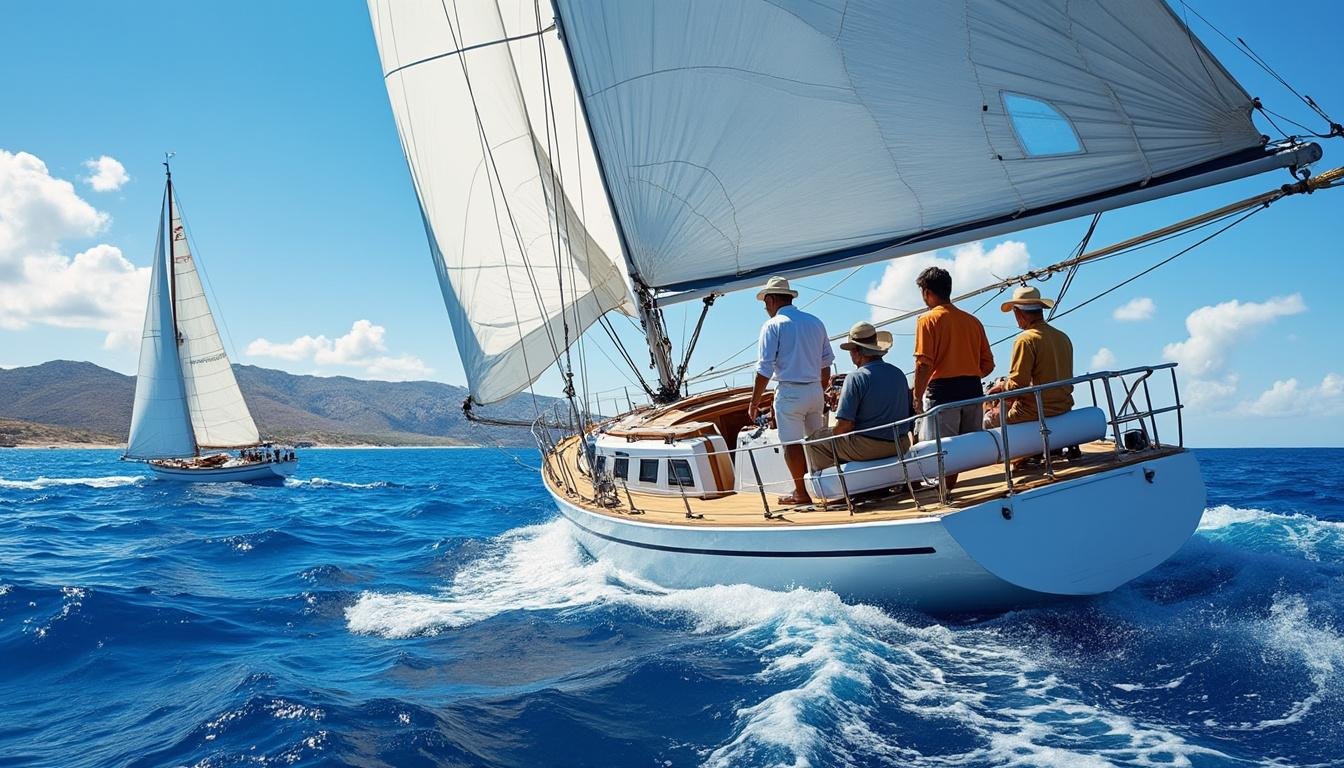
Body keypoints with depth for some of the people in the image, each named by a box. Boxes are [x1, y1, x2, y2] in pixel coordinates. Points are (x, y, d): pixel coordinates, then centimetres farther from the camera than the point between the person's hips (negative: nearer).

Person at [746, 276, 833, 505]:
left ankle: (801, 493, 8)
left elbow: (764, 369, -11)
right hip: (815, 390, 6)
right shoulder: (815, 322, 10)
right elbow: (826, 362, 15)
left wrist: (754, 401, -4)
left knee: (792, 444, 3)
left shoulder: (773, 325, -8)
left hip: (789, 393, -6)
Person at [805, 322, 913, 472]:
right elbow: (908, 412, 14)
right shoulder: (899, 373, 5)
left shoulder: (856, 378, -16)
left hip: (868, 448, -7)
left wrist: (833, 434, 1)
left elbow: (844, 425, -19)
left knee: (813, 440, 11)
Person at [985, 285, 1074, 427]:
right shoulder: (1064, 337, 9)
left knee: (989, 419, 10)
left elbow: (1016, 385, -19)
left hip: (1035, 414, -8)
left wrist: (1002, 386, 4)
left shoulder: (1026, 339, -15)